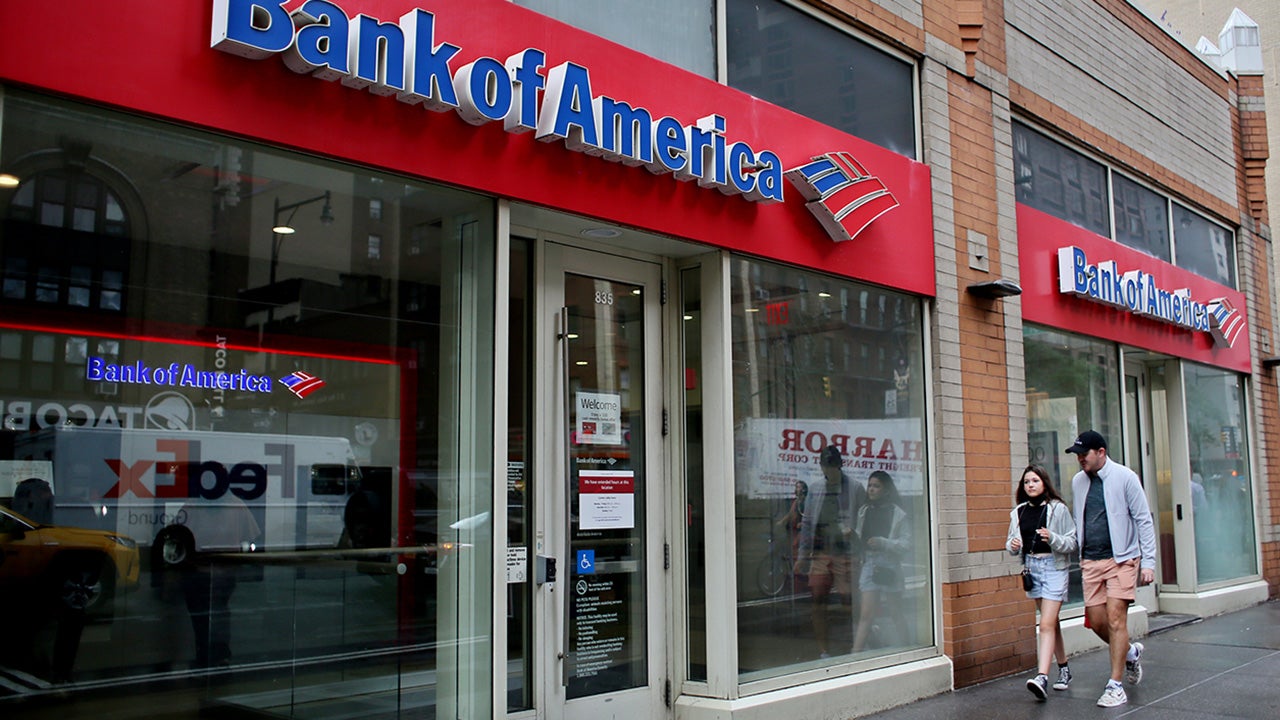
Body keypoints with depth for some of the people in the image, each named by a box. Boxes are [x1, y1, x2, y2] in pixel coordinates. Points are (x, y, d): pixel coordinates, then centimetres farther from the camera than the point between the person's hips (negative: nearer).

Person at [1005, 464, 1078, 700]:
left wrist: (1052, 538, -22)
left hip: (1053, 567, -5)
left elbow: (1073, 543, -5)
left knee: (1047, 624, -13)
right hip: (1031, 568, 5)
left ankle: (1042, 677, -21)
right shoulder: (1019, 512, 9)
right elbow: (1013, 542, 16)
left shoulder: (1058, 509, -5)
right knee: (1052, 622, 15)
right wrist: (1012, 545, -7)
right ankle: (1064, 669, 28)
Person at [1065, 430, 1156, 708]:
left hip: (1121, 559, -5)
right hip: (1090, 562, 5)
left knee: (1115, 619, -9)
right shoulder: (1078, 481, 8)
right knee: (1096, 621, 5)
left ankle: (1115, 686, -2)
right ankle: (1130, 652, 35)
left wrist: (1148, 562, -10)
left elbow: (1144, 520, -5)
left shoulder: (1125, 477, -6)